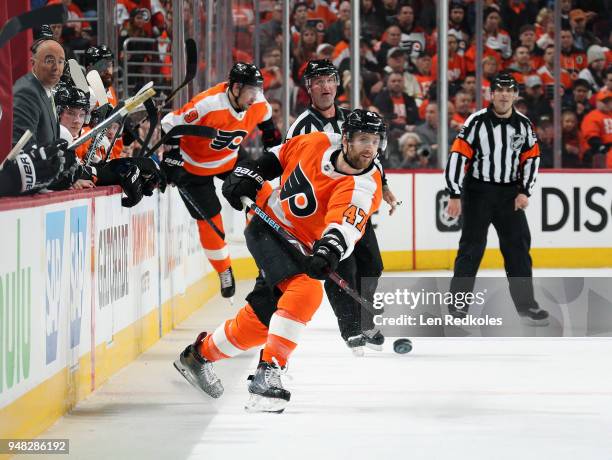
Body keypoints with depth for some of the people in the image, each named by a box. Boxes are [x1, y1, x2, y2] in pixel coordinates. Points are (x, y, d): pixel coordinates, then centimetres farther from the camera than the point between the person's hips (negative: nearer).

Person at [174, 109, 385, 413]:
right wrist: (248, 176, 2)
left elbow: (344, 228, -38)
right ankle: (268, 372, -29)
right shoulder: (319, 143, -10)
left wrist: (328, 253, -57)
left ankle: (200, 353, 31)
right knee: (306, 291, -26)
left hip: (299, 248, 2)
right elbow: (280, 156, 12)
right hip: (266, 225, -2)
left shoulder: (364, 187, -19)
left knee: (261, 317, 5)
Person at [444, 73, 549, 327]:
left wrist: (524, 192, -1)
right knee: (472, 247, -3)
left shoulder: (524, 124, 3)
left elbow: (531, 158, 10)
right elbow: (458, 157, -12)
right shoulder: (476, 122, -11)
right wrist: (455, 196, -16)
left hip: (509, 193, 4)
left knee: (518, 246, 2)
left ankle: (525, 303, 8)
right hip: (477, 191, -4)